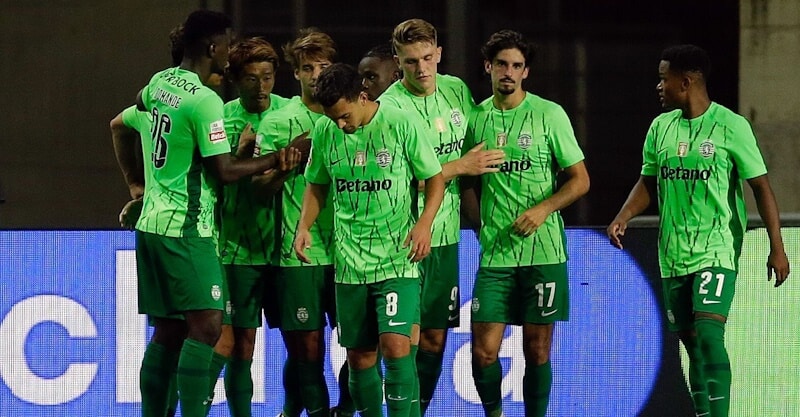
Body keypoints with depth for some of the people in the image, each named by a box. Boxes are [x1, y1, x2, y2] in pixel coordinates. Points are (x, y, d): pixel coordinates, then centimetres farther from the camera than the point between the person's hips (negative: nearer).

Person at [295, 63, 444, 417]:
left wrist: (424, 223, -15)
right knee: (359, 356, 8)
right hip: (349, 261, 4)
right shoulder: (324, 132, 3)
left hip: (398, 258, -4)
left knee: (395, 344, -17)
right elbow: (317, 185, 18)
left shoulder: (400, 124, -9)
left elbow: (434, 178, 0)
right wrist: (304, 226, 2)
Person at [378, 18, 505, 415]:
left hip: (447, 233, 6)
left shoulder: (457, 89, 7)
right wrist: (460, 166, -14)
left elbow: (476, 149, 21)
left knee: (435, 337, 9)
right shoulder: (391, 107, -12)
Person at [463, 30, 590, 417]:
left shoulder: (549, 114, -1)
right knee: (483, 350, -4)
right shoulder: (476, 119, 8)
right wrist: (482, 221, 3)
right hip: (495, 252, 2)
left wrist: (543, 209, -15)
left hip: (543, 250, -2)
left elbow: (580, 179, 0)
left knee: (538, 350, 1)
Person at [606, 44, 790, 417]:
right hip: (673, 253, 6)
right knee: (692, 344, 8)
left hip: (717, 249, -6)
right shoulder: (661, 127, 9)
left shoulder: (731, 127, -8)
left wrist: (776, 247, -9)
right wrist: (625, 216, -2)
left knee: (709, 334, -19)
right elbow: (649, 182, 17)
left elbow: (761, 186, -5)